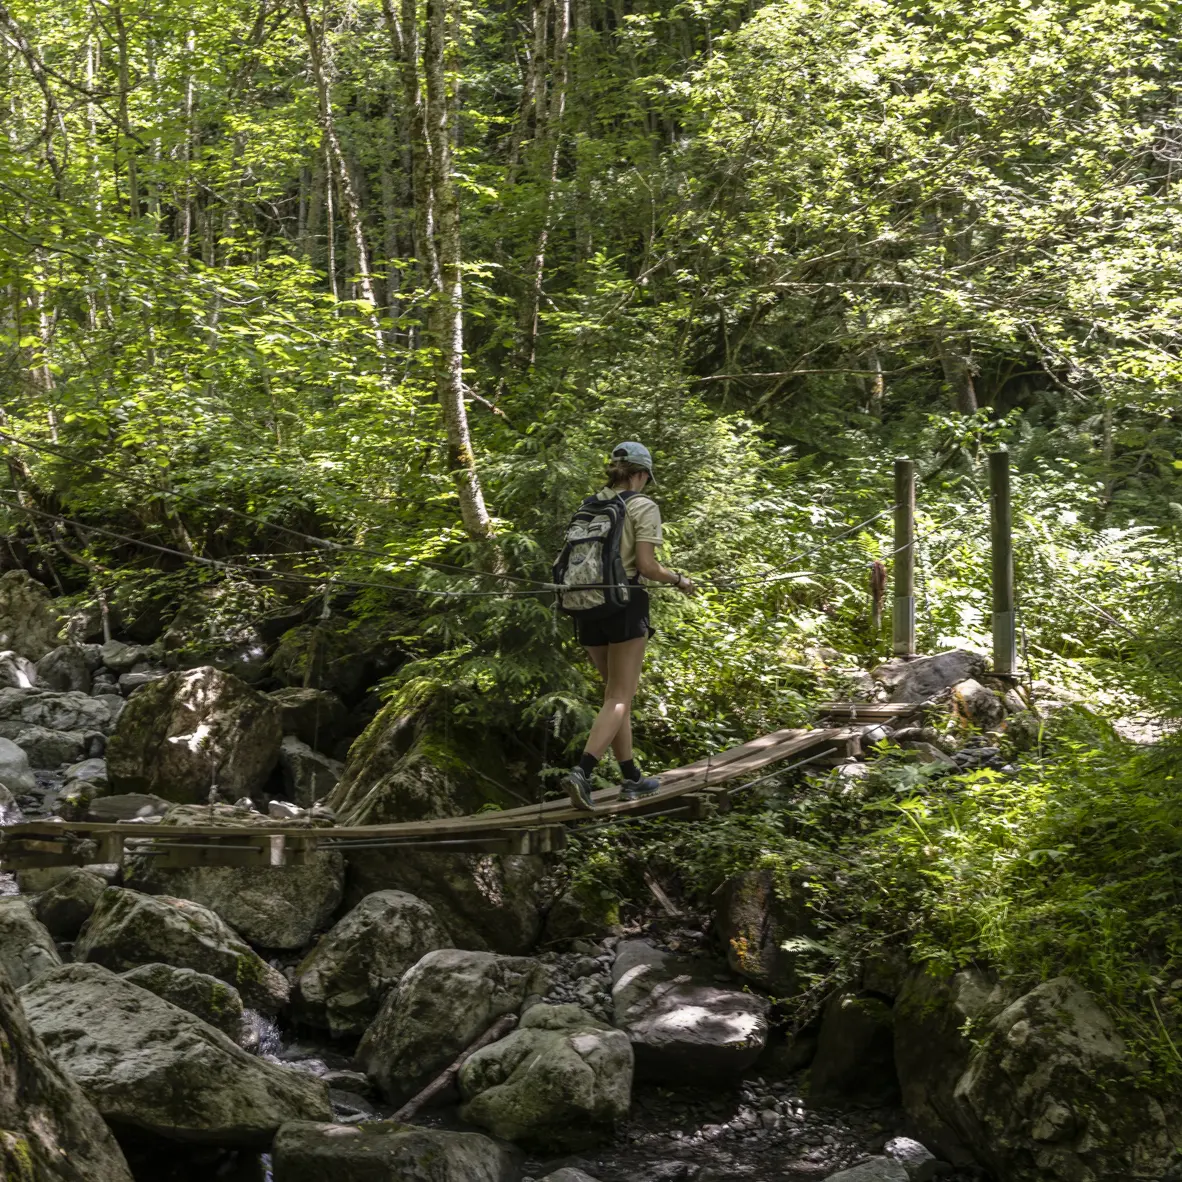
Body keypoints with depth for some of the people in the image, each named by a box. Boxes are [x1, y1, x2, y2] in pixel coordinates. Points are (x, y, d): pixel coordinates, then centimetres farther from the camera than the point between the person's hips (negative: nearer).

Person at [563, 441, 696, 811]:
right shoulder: (643, 507, -5)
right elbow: (646, 565, -12)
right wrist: (679, 580, 4)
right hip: (625, 605, -6)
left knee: (616, 693, 16)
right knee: (619, 698, -4)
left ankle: (632, 779, 19)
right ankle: (582, 771, -22)